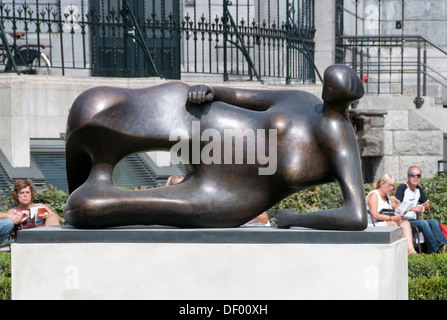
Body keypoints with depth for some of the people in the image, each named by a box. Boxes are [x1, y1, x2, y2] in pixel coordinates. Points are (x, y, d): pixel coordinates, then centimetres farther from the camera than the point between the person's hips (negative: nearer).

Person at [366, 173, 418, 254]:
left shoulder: (387, 196, 21)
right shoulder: (374, 195, -6)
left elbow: (396, 211, 22)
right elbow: (374, 215, -19)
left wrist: (397, 203, 2)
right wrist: (392, 218, -25)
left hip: (389, 222, 8)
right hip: (375, 224, -8)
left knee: (405, 223, -16)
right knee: (393, 224, -33)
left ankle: (410, 248, -35)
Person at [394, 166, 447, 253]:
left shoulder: (418, 189, 17)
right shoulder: (401, 189, -7)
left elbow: (427, 203, 30)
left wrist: (423, 206, 4)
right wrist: (413, 208, -19)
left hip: (414, 220, 7)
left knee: (433, 222, -17)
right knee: (423, 223, -30)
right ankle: (437, 248, -35)